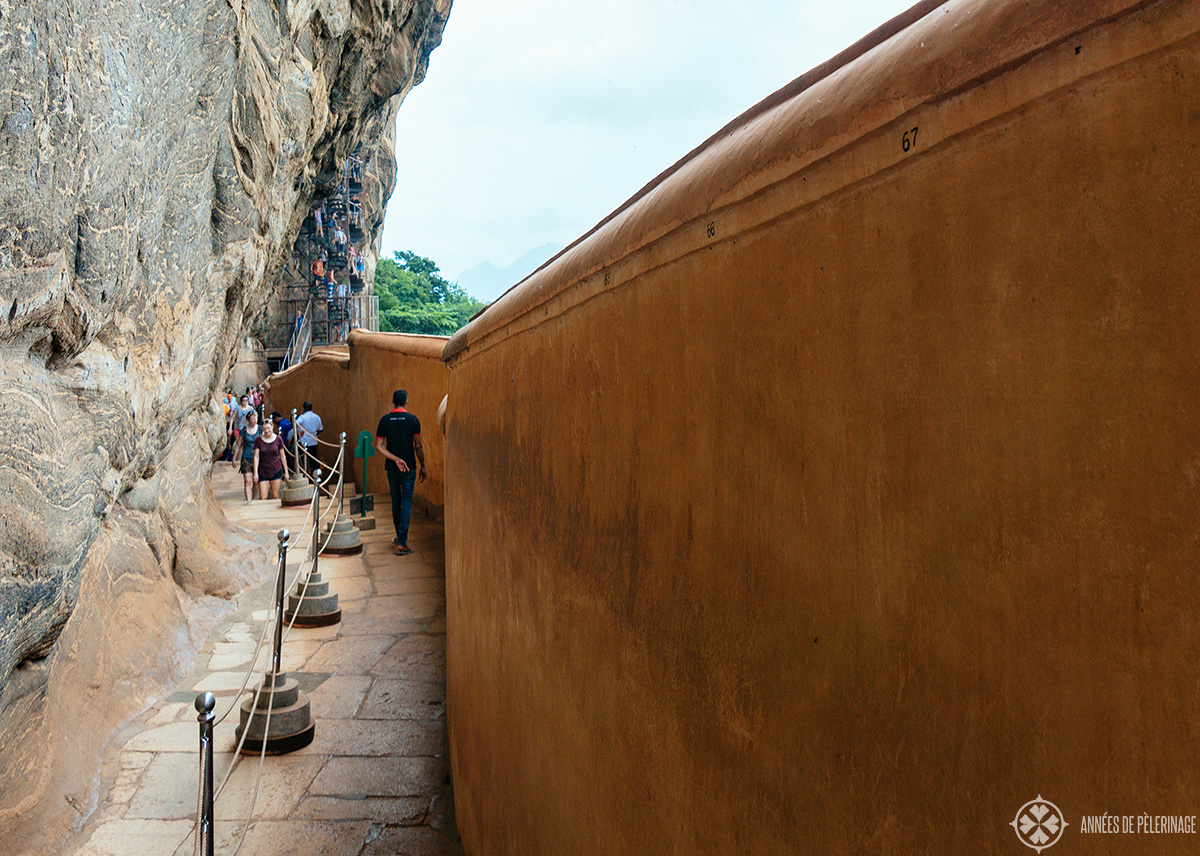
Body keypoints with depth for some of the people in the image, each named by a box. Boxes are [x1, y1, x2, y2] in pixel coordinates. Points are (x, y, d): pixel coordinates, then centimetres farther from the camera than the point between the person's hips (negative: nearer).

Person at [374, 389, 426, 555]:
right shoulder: (413, 419, -6)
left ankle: (399, 537, 28)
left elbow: (379, 446, -5)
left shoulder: (384, 420, 1)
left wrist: (395, 459, -9)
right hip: (409, 467, -3)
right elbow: (418, 446, -5)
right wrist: (423, 466, 5)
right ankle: (402, 542, -10)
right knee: (406, 503, -2)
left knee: (396, 502, 16)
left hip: (392, 468, 3)